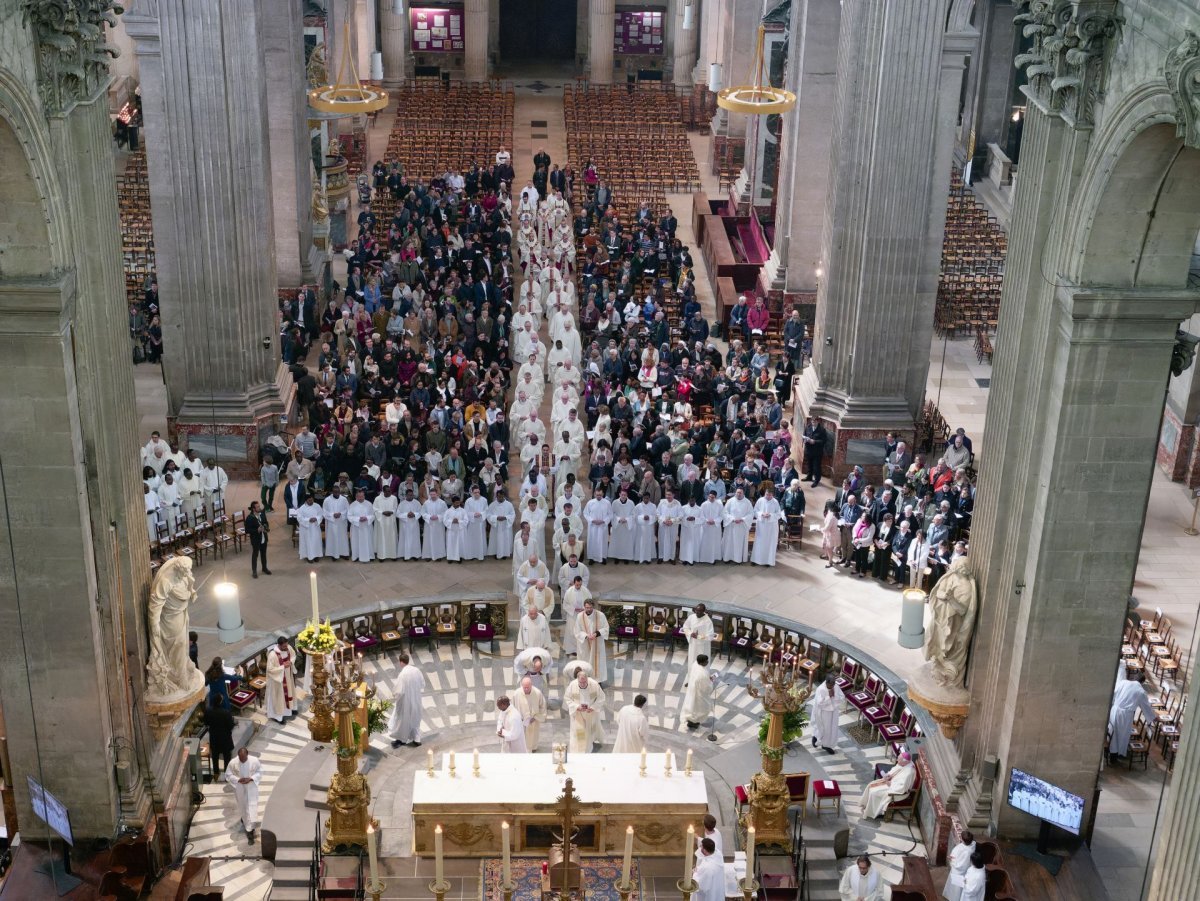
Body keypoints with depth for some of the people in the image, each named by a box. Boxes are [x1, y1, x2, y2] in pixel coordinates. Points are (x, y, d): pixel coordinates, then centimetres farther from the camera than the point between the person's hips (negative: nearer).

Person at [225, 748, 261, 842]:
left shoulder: (254, 761, -19)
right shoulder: (233, 763, -19)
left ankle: (250, 828, 6)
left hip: (251, 788, -1)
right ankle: (245, 820, 48)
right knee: (242, 806, 20)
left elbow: (259, 772, -7)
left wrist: (251, 778, -23)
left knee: (252, 807, -2)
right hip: (239, 789, 1)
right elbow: (228, 775, -8)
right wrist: (238, 780, -23)